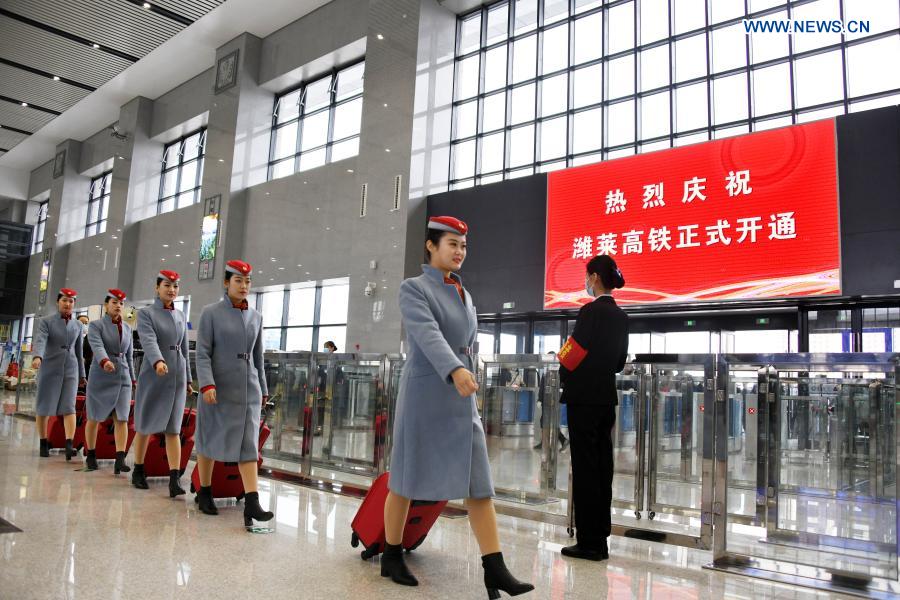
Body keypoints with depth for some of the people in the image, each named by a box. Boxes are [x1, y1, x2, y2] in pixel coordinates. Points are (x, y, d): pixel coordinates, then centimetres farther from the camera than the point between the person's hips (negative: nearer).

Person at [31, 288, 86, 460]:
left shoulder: (77, 325, 10)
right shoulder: (46, 321, -1)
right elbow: (40, 341, -19)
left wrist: (82, 374, 18)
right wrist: (37, 357, -39)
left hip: (70, 370, 2)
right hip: (49, 368, -2)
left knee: (69, 407, -9)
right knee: (43, 406, 5)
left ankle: (69, 445, -18)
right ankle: (44, 443, 19)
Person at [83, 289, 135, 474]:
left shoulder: (127, 328, 11)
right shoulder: (96, 325, -3)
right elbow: (97, 346, -23)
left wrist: (132, 378, 17)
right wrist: (105, 361, -42)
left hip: (123, 378, 3)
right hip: (101, 377, -3)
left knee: (122, 419, -7)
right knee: (94, 419, 8)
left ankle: (120, 460, -11)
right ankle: (91, 456, 25)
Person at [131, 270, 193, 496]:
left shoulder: (181, 316, 12)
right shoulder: (145, 313, -3)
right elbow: (148, 341, -21)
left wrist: (188, 379, 17)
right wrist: (158, 361, -40)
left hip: (177, 376, 3)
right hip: (153, 375, -3)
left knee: (173, 429, -2)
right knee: (145, 426, 8)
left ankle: (175, 480, -7)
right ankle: (138, 472, 26)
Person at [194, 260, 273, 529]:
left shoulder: (255, 317, 9)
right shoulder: (211, 313, -2)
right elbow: (202, 353, -8)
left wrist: (263, 389, 16)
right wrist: (207, 385, -20)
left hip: (248, 389, 3)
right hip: (218, 388, -3)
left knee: (248, 444, -5)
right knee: (210, 439, 10)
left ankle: (252, 503, -10)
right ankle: (204, 492, 28)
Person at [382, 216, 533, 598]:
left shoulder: (463, 294, 16)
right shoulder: (412, 288, -7)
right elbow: (428, 334, -25)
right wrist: (456, 371, -40)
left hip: (460, 401, 6)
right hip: (423, 395, -6)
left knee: (479, 482, -2)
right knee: (407, 479, 6)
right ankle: (391, 557, 25)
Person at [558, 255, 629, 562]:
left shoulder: (591, 311, -13)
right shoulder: (620, 316, 11)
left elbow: (573, 356, -15)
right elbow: (620, 360, 16)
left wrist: (565, 379, 3)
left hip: (584, 398, -8)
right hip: (607, 397, 8)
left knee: (585, 470, -2)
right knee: (602, 468, 11)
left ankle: (589, 542, 3)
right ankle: (600, 541, 20)